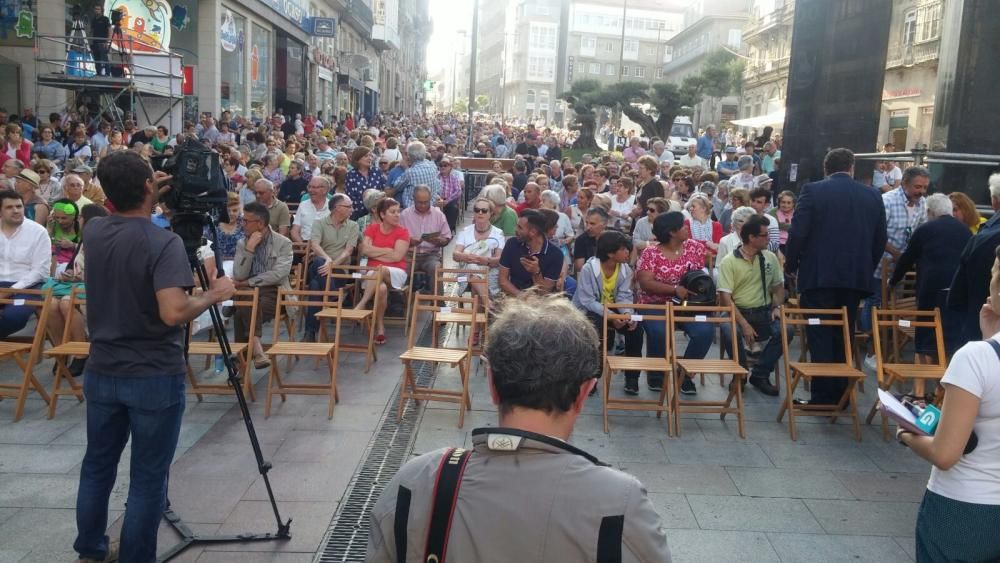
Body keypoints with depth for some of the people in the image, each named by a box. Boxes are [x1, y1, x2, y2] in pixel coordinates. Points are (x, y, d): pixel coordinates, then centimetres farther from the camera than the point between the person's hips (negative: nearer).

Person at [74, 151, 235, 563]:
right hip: (154, 377, -7)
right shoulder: (164, 242, -20)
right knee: (148, 478, 5)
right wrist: (213, 295, -14)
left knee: (97, 466, 21)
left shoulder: (94, 232, 1)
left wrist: (148, 197, 23)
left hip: (102, 372, 7)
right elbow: (173, 313, -29)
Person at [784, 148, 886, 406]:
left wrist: (791, 266, 4)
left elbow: (797, 233, -10)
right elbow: (880, 239, 9)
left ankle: (823, 396, 1)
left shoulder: (812, 190, -4)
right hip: (856, 276, 4)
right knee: (844, 336, 12)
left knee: (820, 336, 1)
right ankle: (841, 393, 18)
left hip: (818, 275, -3)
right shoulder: (872, 195, 7)